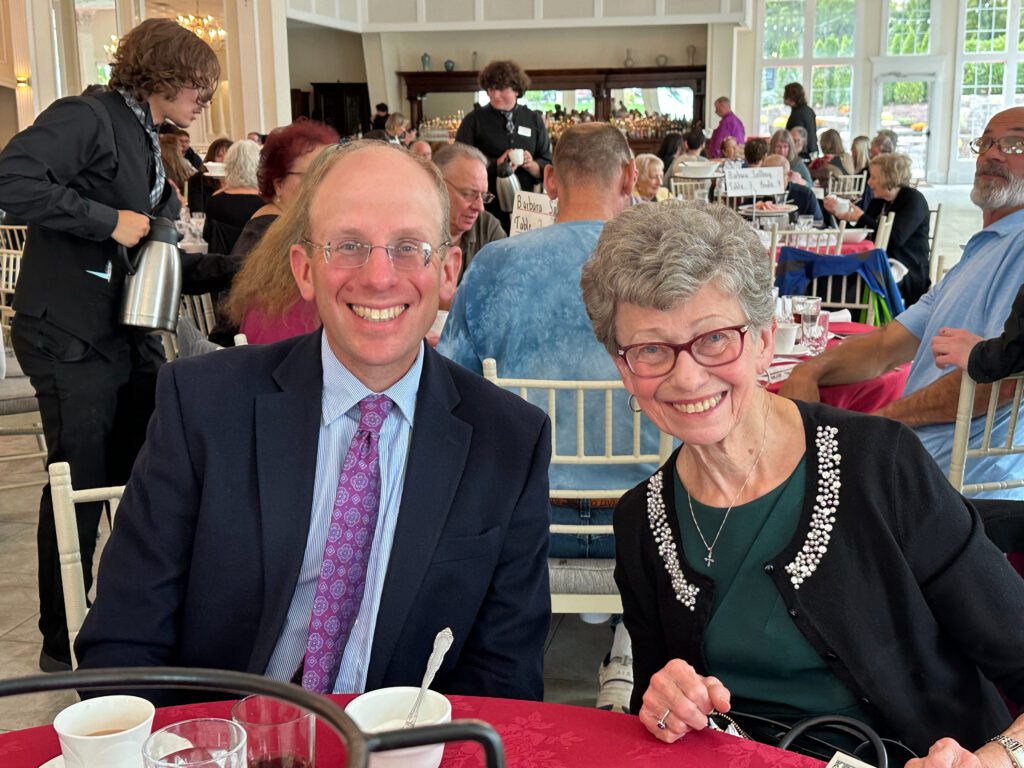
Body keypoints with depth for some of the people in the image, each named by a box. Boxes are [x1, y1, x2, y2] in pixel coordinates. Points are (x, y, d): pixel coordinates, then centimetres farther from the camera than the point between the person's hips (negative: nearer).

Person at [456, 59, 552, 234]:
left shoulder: (534, 120, 10)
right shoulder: (474, 120, 4)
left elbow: (548, 166, 11)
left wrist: (532, 165, -11)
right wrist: (495, 165, -15)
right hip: (485, 208, -2)